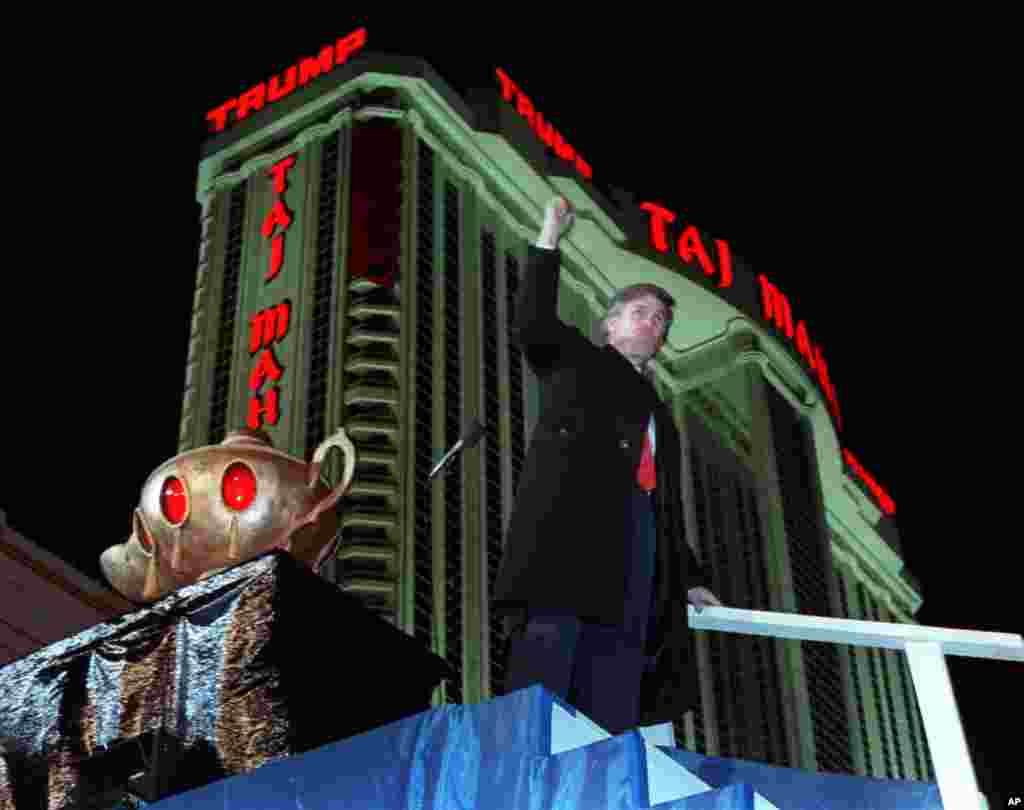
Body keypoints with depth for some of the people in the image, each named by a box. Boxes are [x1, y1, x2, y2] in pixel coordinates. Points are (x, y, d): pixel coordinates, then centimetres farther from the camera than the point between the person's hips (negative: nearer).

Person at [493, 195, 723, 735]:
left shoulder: (658, 412, 34)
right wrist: (549, 240, -2)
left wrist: (689, 579, 21)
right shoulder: (575, 359, 20)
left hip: (636, 539, 6)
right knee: (546, 668, -18)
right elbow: (532, 326, -1)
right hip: (572, 527, -6)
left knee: (613, 702, -5)